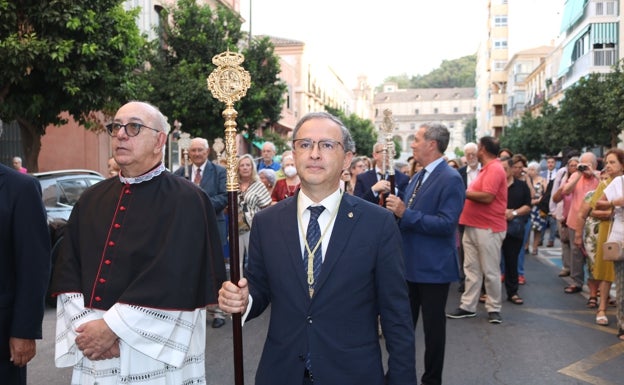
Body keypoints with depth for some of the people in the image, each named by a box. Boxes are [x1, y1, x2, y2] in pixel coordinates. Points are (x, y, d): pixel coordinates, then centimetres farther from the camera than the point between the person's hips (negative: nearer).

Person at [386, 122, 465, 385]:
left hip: (433, 267, -8)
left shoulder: (450, 179, -17)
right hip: (411, 264, 9)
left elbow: (447, 224, -26)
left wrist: (406, 213, -27)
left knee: (433, 325, 7)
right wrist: (397, 210, 0)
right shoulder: (419, 177, 11)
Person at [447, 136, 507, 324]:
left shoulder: (495, 169, -14)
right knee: (471, 269, 10)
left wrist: (463, 192, -14)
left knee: (490, 271, 1)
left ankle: (494, 309, 12)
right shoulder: (487, 169, 18)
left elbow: (487, 197, -23)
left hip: (488, 228, -9)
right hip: (472, 226, 10)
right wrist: (467, 193, 3)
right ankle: (468, 306, 15)